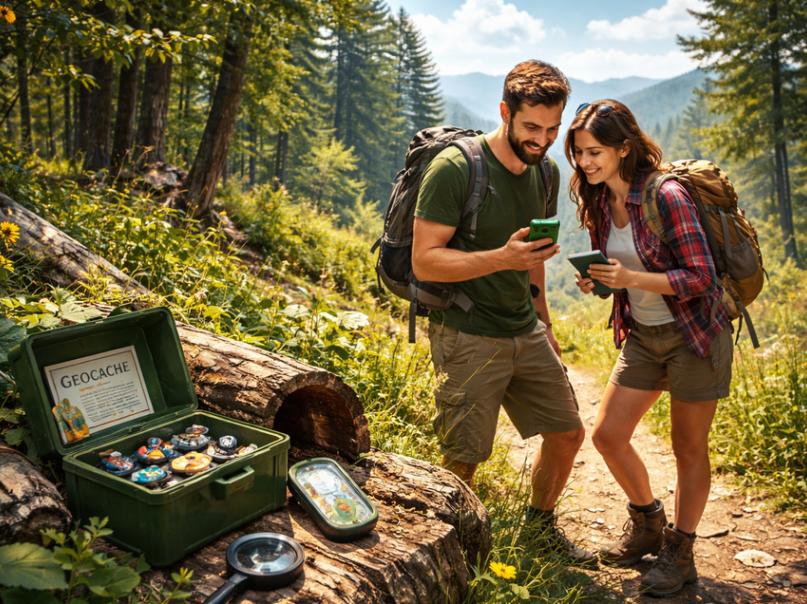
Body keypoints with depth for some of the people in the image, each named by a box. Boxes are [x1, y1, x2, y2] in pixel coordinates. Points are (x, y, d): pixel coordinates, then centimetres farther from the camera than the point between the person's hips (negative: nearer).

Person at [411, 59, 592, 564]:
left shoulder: (545, 172, 7)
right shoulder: (455, 168, -16)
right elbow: (424, 261, -20)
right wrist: (503, 259, -31)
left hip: (526, 333, 7)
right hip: (467, 337, -7)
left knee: (568, 434, 15)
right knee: (462, 463, -3)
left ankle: (540, 524, 39)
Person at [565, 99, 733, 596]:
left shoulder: (667, 197, -21)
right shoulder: (598, 202, 1)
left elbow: (701, 277, -20)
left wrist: (633, 279, -31)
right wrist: (598, 281, -10)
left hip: (693, 336, -7)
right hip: (642, 336, 7)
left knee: (689, 448, 7)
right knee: (607, 434, 6)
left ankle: (680, 553, 26)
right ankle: (648, 525, 31)